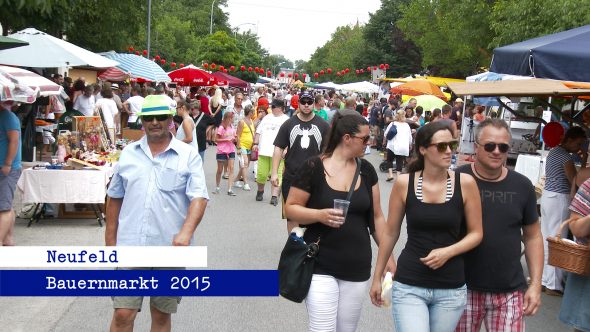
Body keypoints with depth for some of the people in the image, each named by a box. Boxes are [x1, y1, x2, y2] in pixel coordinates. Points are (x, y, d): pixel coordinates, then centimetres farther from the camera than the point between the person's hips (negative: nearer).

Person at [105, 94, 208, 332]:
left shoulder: (188, 156, -1)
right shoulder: (128, 153, 8)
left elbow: (199, 198, -10)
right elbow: (115, 198, 15)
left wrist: (186, 233, -26)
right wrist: (110, 238, 13)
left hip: (170, 249, -1)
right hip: (131, 247, 2)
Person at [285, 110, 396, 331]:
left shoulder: (366, 170, 4)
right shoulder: (313, 167, -10)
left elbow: (376, 217, 11)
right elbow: (291, 209, -6)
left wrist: (388, 255, 9)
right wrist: (320, 215, -24)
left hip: (357, 269, 5)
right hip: (320, 268, -4)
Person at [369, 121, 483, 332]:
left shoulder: (465, 183, -4)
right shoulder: (404, 183, -4)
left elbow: (476, 233, 4)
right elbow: (391, 233, 6)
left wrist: (447, 252, -13)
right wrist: (377, 277, 12)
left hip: (451, 290, 1)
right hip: (409, 286, -1)